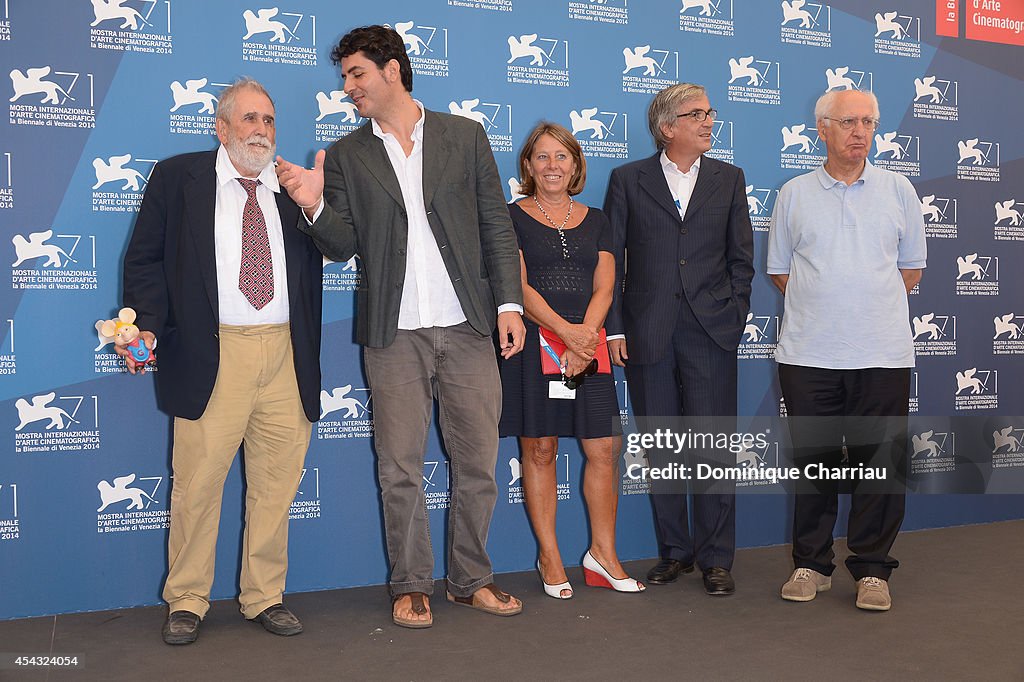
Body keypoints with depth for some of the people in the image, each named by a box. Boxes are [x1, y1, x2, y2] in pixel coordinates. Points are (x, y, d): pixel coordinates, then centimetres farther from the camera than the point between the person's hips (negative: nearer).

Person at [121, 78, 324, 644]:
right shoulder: (178, 177, 9)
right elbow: (144, 259, 5)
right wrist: (146, 326, -8)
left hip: (285, 355, 3)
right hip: (211, 354, -2)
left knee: (277, 481, 7)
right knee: (198, 481, 0)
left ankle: (265, 597, 22)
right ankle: (186, 602, 18)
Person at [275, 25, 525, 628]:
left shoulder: (465, 135, 7)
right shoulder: (346, 155, 9)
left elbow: (497, 225, 5)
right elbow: (343, 246, 4)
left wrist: (510, 303, -3)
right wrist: (315, 206, -16)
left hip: (469, 328, 0)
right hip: (395, 335, 0)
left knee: (478, 462, 7)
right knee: (400, 469, 5)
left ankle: (471, 579, 24)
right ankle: (412, 585, 21)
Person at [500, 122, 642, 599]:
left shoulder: (596, 221, 14)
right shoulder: (512, 217, 3)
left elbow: (603, 289, 6)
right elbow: (519, 287, -7)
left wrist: (586, 337, -11)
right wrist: (567, 331, -19)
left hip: (588, 346, 4)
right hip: (533, 345, -3)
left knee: (604, 450, 2)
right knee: (539, 450, 2)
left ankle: (603, 553, 16)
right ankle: (549, 557, 13)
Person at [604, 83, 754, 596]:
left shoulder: (728, 178, 11)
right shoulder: (628, 180, 6)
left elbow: (741, 258, 10)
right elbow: (611, 260, 3)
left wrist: (733, 317, 0)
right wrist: (614, 329, -3)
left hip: (710, 333, 0)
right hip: (648, 335, 0)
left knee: (712, 444, -1)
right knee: (661, 448, 7)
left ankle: (716, 558, 12)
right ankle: (674, 551, 21)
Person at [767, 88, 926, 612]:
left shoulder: (898, 190, 8)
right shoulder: (794, 194, 7)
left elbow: (911, 266, 13)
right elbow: (779, 270, 13)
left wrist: (872, 303, 6)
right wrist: (821, 302, 6)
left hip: (882, 353, 0)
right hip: (807, 353, 0)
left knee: (880, 464, 2)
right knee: (812, 462, 6)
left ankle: (871, 570, 15)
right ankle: (811, 564, 19)